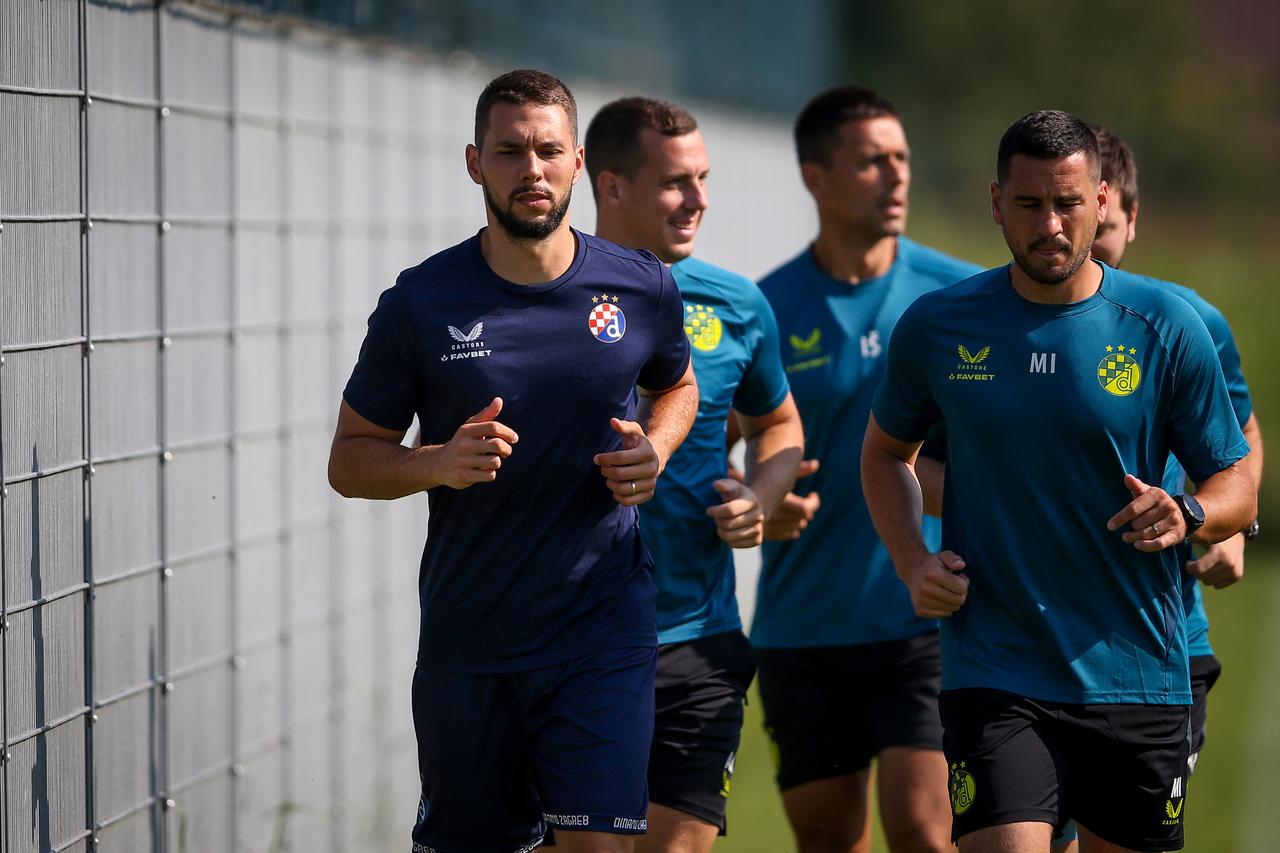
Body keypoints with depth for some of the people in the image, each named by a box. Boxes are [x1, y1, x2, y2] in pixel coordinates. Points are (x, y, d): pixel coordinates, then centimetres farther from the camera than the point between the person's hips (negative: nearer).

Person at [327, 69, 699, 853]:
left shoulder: (643, 289, 0)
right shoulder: (421, 303, -4)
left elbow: (677, 385, 21)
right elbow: (350, 460, 3)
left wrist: (655, 450, -1)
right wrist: (438, 463, -17)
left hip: (603, 632, 0)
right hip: (466, 639, 0)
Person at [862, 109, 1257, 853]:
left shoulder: (1167, 328, -1)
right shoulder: (938, 328, 2)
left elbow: (1239, 486, 6)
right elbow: (887, 451, 19)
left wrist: (1187, 514, -17)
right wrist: (913, 562, 2)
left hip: (1138, 676, 1)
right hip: (994, 675, -1)